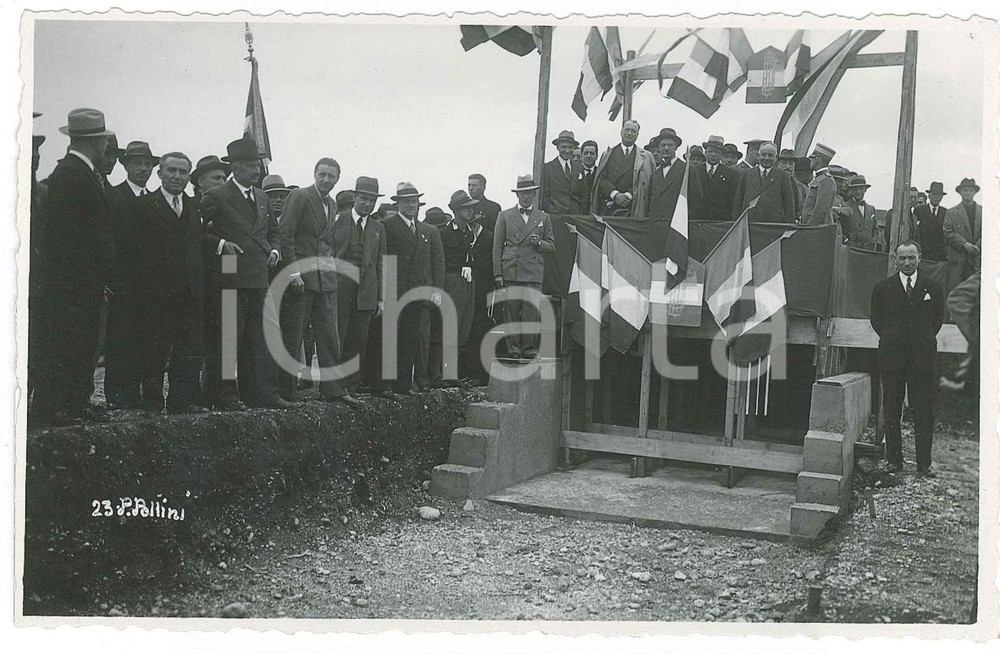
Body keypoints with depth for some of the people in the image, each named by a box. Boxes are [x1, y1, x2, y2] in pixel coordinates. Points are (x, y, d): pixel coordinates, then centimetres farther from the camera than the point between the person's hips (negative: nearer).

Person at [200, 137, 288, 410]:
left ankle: (263, 394, 11)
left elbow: (273, 231, 28)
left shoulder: (262, 198, 17)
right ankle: (225, 395, 4)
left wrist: (274, 250, 9)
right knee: (227, 339, -3)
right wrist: (219, 244, -15)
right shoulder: (216, 197, -3)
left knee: (261, 338, 6)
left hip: (260, 279, 6)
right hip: (230, 279, -6)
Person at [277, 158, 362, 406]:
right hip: (300, 275, -7)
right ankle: (287, 392, 6)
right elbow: (285, 234, -12)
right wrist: (293, 271, -18)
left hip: (326, 279, 7)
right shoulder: (299, 197, -5)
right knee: (292, 337, -1)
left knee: (330, 336, 6)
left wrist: (333, 263, 9)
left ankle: (332, 389, 10)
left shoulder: (332, 205, 18)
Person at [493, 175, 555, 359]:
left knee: (532, 313, -6)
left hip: (534, 273, 1)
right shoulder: (505, 216, 12)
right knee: (511, 313, -3)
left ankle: (530, 349, 0)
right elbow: (497, 247, 8)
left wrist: (539, 243, -6)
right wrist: (497, 274, -1)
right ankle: (513, 350, 2)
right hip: (510, 272, 0)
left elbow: (552, 247, 17)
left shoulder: (543, 217, 16)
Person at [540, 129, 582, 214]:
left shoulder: (579, 168, 13)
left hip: (576, 215, 3)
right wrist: (551, 212, -10)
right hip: (555, 216, -3)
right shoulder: (546, 168, 2)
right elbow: (544, 195, 0)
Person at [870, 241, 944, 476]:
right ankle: (894, 461, 14)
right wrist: (891, 339, 4)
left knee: (924, 413, 1)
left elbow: (938, 320, 13)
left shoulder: (933, 288, 6)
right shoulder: (882, 288, 4)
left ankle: (924, 464, 9)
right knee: (891, 412, 5)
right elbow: (876, 320, 10)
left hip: (923, 358, 0)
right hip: (892, 358, 0)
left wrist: (923, 340, 7)